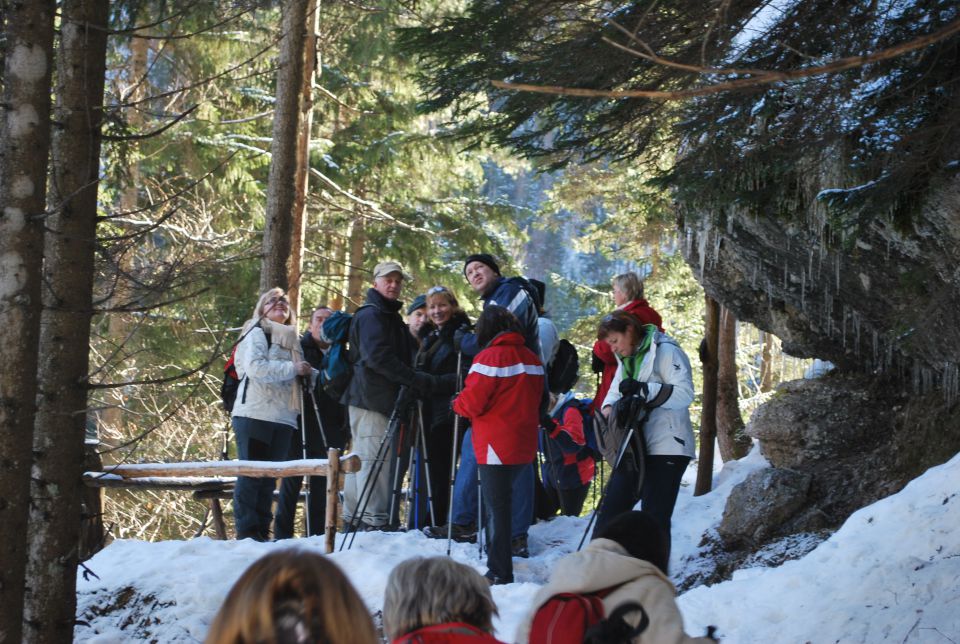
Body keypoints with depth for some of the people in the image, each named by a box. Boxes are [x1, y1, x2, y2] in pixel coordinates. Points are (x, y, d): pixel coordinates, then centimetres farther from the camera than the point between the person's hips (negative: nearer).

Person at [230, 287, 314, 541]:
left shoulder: (292, 340, 25)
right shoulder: (258, 334, 1)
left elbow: (301, 376, 32)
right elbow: (255, 367, -16)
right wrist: (293, 369, -14)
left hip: (283, 419, 7)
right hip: (255, 414, -7)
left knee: (269, 477, 7)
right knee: (251, 474, -7)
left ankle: (262, 531, 9)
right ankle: (247, 532, -9)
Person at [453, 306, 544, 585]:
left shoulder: (490, 358, -14)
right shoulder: (532, 358, 9)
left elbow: (472, 402, -17)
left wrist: (457, 404, 6)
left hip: (496, 447, -7)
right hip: (524, 447, 7)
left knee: (497, 507, -3)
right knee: (502, 505, 19)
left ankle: (500, 573, -2)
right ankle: (499, 568, 27)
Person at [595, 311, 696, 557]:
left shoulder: (665, 352, -8)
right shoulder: (626, 361, 19)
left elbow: (685, 394, -17)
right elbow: (614, 393, 14)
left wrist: (643, 389, -24)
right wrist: (610, 408, -9)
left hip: (665, 449, -8)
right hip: (635, 450, 8)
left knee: (655, 518, -6)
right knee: (610, 509, 8)